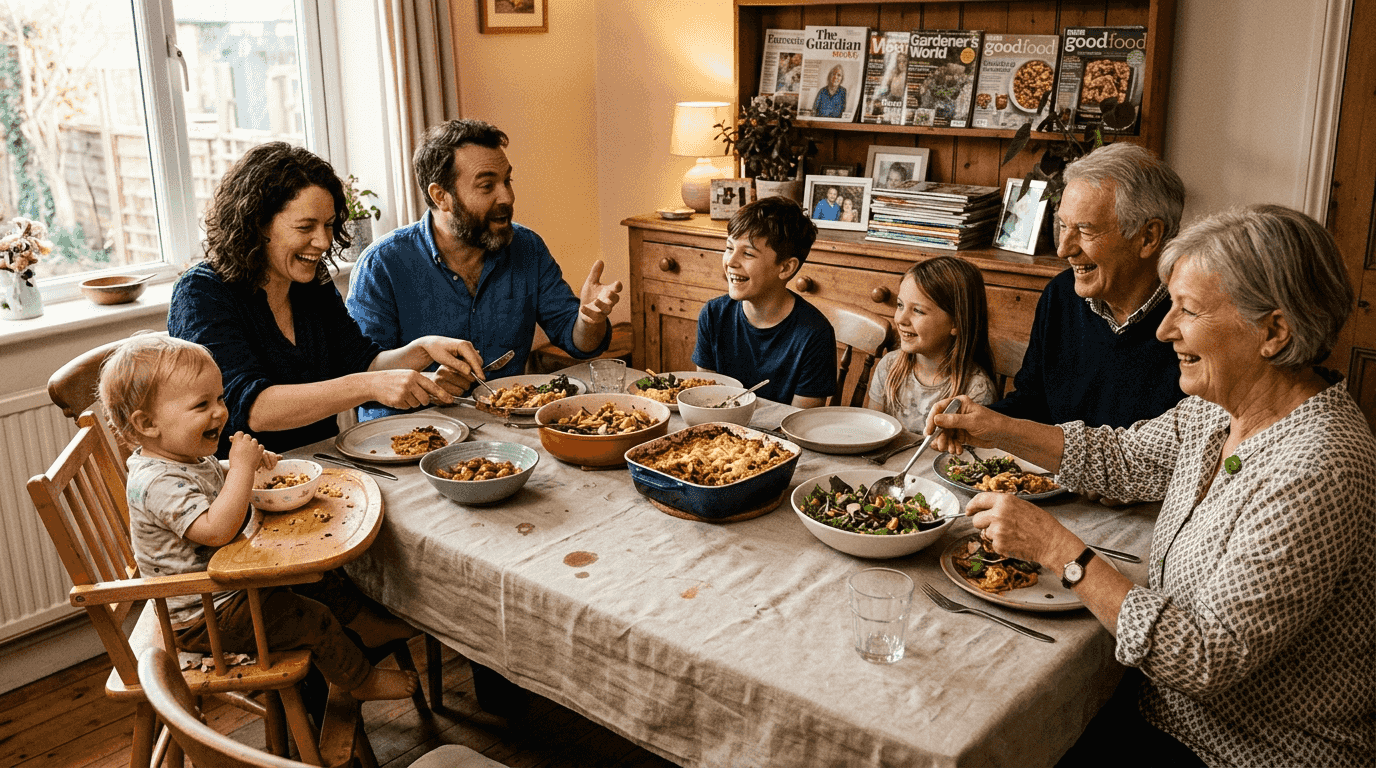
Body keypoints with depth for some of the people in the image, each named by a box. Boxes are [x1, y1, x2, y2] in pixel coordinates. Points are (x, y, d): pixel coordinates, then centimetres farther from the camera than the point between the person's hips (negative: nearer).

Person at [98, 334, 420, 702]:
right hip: (204, 617, -10)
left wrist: (249, 464, 4)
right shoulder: (159, 482, -32)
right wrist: (241, 466, -36)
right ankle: (363, 681, 11)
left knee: (320, 578, 14)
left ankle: (373, 625, 32)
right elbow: (216, 530, -42)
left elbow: (212, 485, 25)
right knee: (315, 619, -10)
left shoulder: (191, 456, 1)